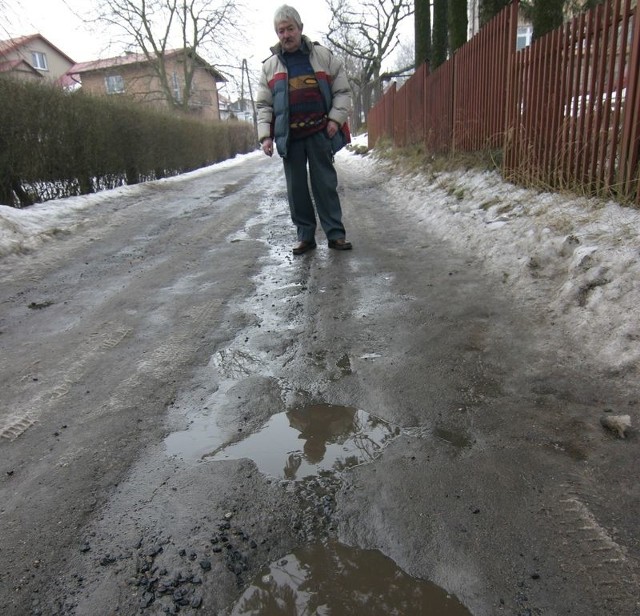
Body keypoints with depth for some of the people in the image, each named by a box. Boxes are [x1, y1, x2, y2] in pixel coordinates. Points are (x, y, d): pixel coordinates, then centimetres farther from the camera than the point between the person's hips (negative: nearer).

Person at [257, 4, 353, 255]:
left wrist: (336, 118, -8)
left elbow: (343, 91, 7)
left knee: (325, 184, 0)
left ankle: (335, 234, 6)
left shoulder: (323, 56, 7)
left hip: (319, 132, -2)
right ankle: (305, 235, 13)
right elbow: (263, 105, 10)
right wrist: (265, 135, -3)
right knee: (296, 188, 3)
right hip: (289, 135, 2)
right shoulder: (270, 65, 11)